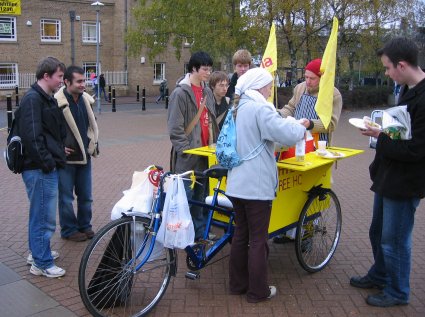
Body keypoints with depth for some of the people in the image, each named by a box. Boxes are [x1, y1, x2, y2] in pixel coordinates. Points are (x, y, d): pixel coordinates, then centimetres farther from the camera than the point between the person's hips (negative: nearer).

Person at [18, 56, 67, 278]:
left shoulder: (47, 98, 16)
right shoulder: (32, 99, -15)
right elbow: (31, 136, -22)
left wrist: (58, 153, 16)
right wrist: (47, 162, -19)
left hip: (48, 168, 10)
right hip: (40, 169, -10)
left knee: (40, 215, 20)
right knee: (45, 217, -2)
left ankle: (38, 252, 34)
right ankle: (42, 263, 8)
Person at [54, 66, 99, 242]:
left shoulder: (86, 100, 4)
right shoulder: (57, 102, -17)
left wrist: (93, 142, 12)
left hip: (84, 156, 6)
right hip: (66, 158, -6)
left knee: (86, 196, 15)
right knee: (66, 197, 6)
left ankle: (84, 226, 30)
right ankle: (69, 230, 21)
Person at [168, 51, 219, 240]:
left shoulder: (207, 92, 14)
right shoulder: (180, 93, -10)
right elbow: (175, 128, -13)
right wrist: (187, 150, -16)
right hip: (188, 156, -7)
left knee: (202, 196, 13)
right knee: (185, 198, -2)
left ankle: (200, 234, 23)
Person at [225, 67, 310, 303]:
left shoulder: (239, 108, 12)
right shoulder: (259, 109, -16)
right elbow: (288, 135, -24)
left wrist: (291, 126, 18)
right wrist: (301, 126, -3)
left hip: (237, 183, 9)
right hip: (257, 185, -8)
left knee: (240, 235, 17)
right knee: (258, 240, 3)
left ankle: (238, 284, 27)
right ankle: (258, 291, 14)